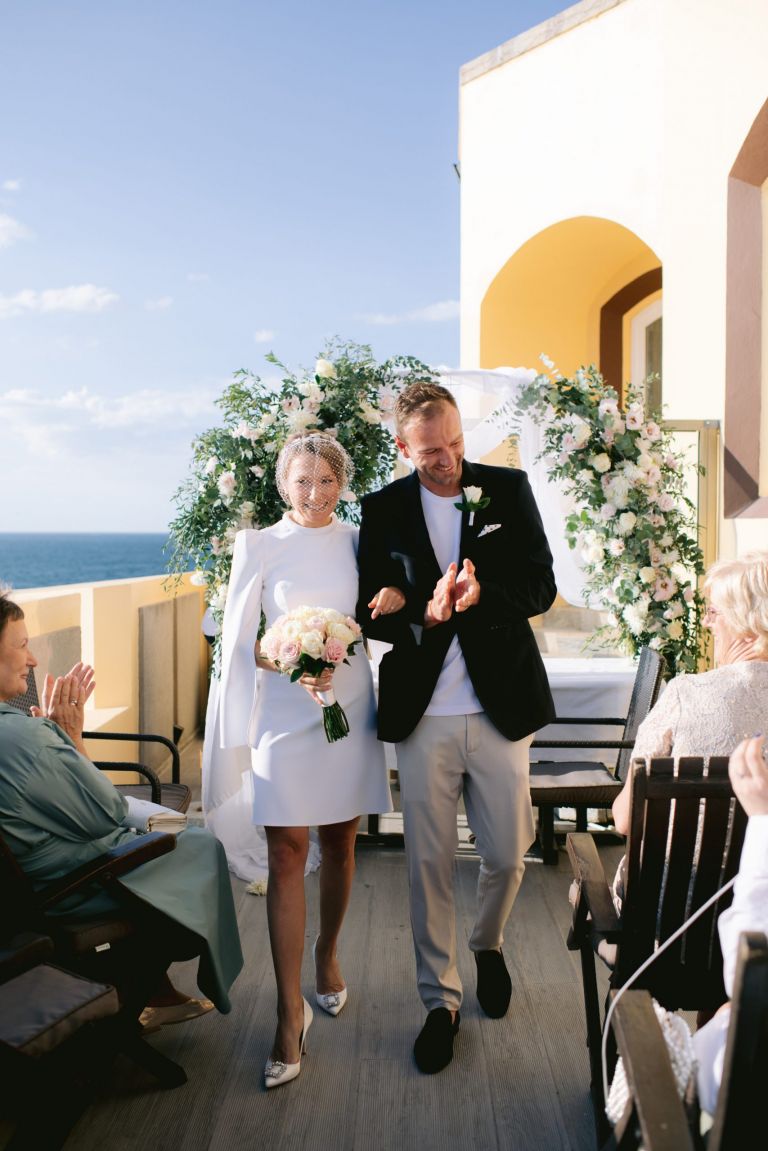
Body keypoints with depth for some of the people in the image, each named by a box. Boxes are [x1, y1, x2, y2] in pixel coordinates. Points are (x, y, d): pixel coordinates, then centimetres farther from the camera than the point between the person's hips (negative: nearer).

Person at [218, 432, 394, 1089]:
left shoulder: (356, 542, 5)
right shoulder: (258, 547, -2)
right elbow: (240, 640, -3)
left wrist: (336, 655, -4)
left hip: (350, 707, 3)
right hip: (285, 713, -2)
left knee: (339, 845, 14)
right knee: (286, 856, -4)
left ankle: (327, 957, 37)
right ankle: (291, 1010, 4)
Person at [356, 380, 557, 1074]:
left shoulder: (509, 491, 1)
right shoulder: (383, 510, 1)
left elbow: (542, 586, -1)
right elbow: (371, 612, -1)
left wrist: (481, 595, -21)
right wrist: (427, 612, -21)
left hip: (500, 708, 1)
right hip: (422, 713, 0)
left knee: (507, 854, 11)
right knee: (429, 864, 7)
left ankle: (488, 946, 44)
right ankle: (441, 1002, 27)